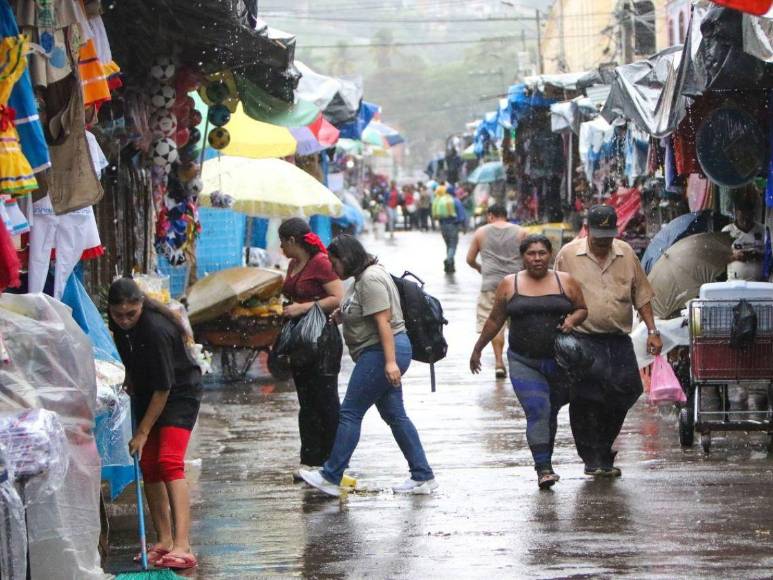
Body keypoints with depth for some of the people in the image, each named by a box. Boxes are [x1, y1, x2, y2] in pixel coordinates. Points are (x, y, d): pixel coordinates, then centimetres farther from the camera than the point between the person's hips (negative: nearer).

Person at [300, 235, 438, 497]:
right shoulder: (363, 277, 15)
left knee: (350, 413, -4)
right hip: (383, 355, 11)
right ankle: (423, 477, 12)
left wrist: (390, 362, -27)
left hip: (382, 353, -11)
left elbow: (383, 321, -23)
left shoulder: (370, 280, -17)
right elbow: (351, 314, 27)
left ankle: (330, 478, 1)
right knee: (394, 415, 11)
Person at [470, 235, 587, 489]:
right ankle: (543, 469, -20)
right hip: (524, 362, -1)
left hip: (560, 361, 1)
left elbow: (583, 309, 11)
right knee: (537, 411, -15)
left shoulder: (566, 282, 4)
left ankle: (545, 461, 29)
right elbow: (495, 320, 13)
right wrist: (478, 349, 16)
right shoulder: (509, 285, 4)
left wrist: (573, 319, -11)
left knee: (551, 413, 12)